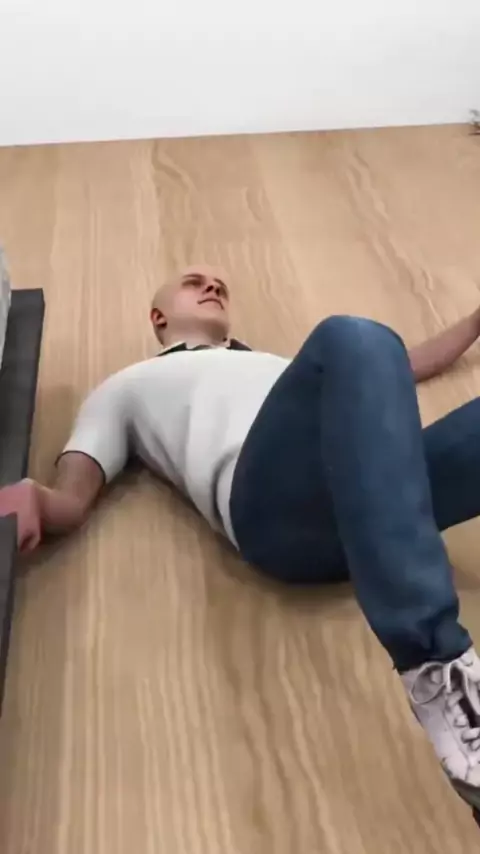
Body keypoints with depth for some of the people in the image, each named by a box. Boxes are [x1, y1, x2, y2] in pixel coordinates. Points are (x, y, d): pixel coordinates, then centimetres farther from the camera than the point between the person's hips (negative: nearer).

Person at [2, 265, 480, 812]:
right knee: (352, 341, -32)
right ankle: (435, 666, -41)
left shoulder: (281, 359, 45)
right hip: (276, 501, -4)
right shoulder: (129, 387, 33)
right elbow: (71, 501, 17)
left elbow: (410, 367, 49)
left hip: (388, 490, 5)